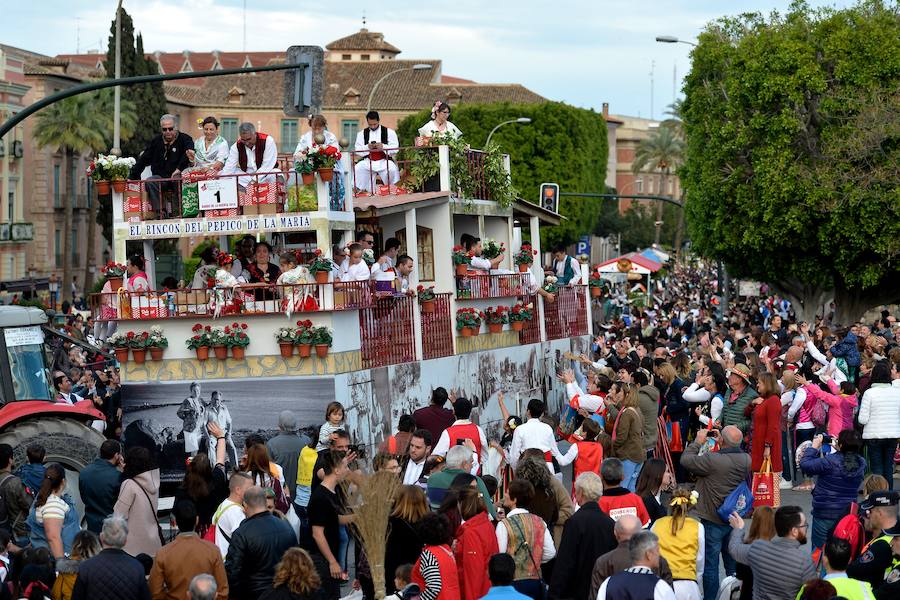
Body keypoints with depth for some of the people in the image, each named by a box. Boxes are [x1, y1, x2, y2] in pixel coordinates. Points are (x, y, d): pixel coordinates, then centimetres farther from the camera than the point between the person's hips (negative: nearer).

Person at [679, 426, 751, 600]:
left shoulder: (713, 460, -26)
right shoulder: (746, 459, -8)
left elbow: (685, 460, -15)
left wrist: (698, 441, -3)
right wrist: (721, 443, 12)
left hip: (713, 522, -6)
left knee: (710, 565, 3)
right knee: (733, 563, 19)